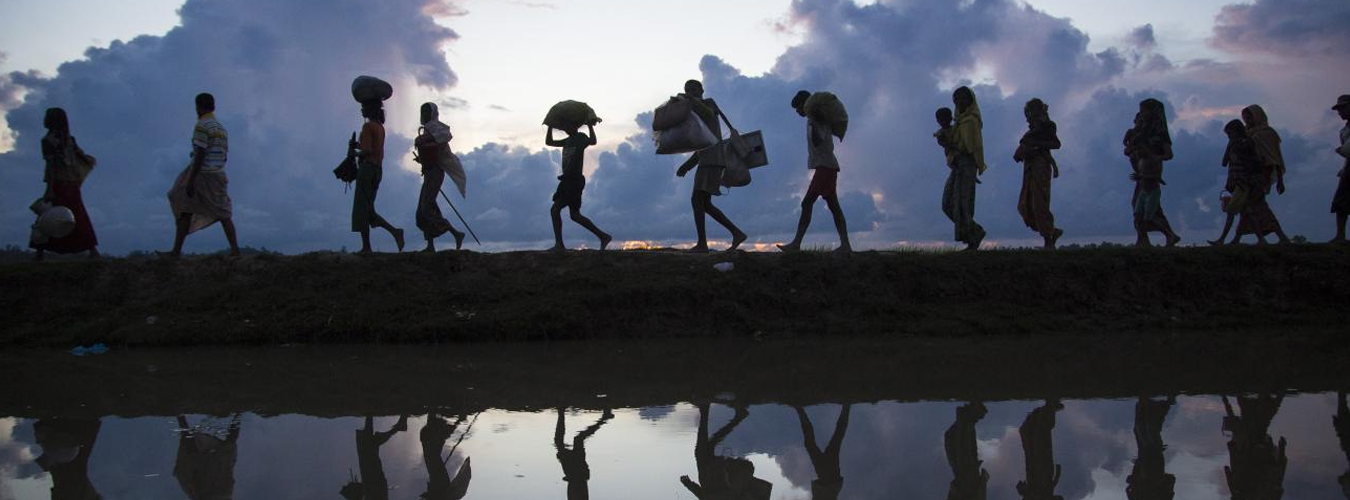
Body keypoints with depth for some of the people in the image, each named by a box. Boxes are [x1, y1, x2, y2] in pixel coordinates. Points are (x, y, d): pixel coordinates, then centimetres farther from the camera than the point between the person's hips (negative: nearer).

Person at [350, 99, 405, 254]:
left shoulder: (368, 126, -12)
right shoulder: (380, 127, 15)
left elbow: (367, 151, -19)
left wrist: (354, 153, -3)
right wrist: (358, 145, 11)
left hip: (367, 168, -9)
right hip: (378, 170, 9)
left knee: (361, 210, -2)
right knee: (367, 209, 14)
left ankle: (366, 247, -3)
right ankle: (394, 231, 1)